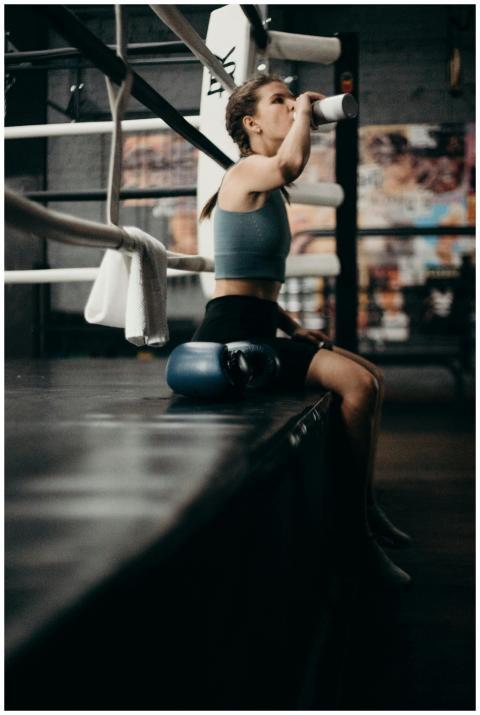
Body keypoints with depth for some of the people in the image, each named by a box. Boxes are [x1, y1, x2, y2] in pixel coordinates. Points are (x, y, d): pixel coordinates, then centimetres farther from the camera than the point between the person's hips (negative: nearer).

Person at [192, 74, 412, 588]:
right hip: (230, 332, -10)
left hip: (257, 331, 10)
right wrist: (304, 110, -14)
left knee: (370, 377, 9)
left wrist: (294, 329, 11)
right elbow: (290, 164, -34)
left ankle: (366, 507, 19)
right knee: (357, 382, -20)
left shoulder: (268, 190, 21)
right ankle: (361, 531, -10)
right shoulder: (246, 172, -7)